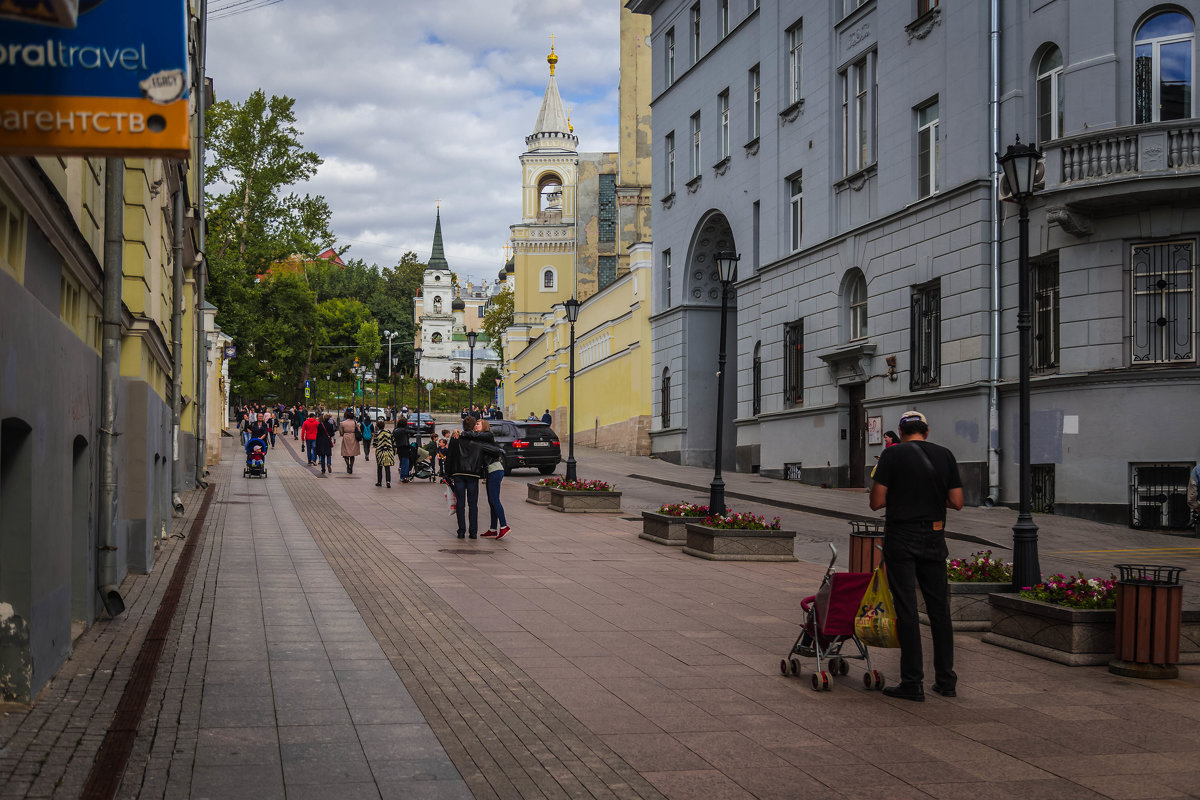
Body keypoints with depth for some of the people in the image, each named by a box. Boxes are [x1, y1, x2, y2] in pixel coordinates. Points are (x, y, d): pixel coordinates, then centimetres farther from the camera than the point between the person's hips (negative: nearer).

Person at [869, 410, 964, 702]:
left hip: (901, 538, -4)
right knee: (939, 607, 12)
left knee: (906, 610, -1)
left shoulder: (892, 455, -7)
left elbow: (876, 502, -9)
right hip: (934, 538, 4)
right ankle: (945, 680, 17)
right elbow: (957, 502, 2)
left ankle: (912, 683, -1)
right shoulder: (945, 455, 5)